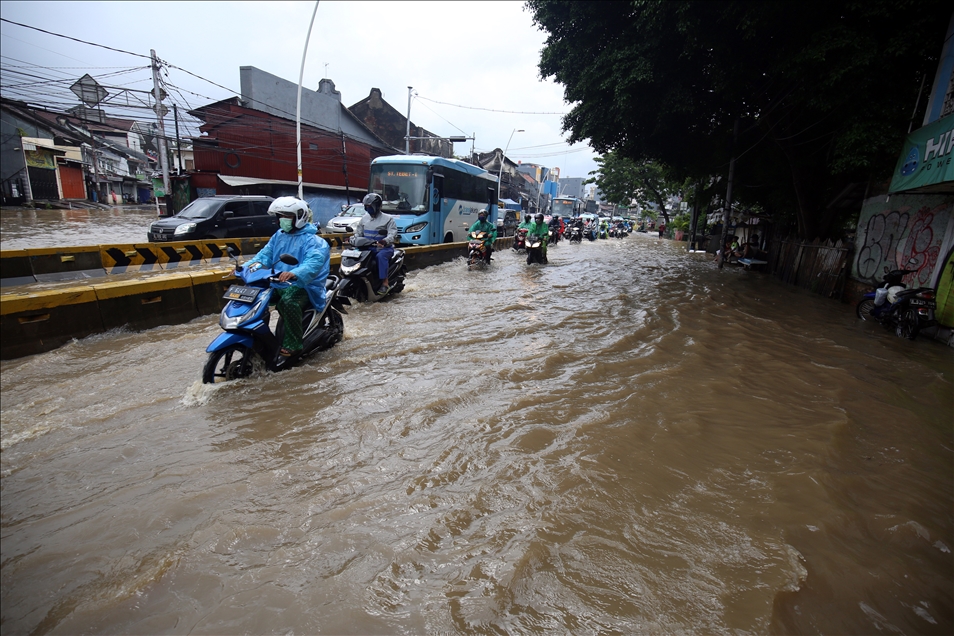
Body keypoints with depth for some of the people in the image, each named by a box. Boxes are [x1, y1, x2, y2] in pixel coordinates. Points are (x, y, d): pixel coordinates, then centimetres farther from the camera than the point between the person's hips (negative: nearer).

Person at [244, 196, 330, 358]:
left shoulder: (312, 240, -11)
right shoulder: (278, 235, 16)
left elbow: (314, 263, -29)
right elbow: (265, 254, 12)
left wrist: (295, 274, -48)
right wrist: (248, 266, -8)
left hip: (302, 285, -8)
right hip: (278, 282, 8)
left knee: (288, 301, -37)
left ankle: (293, 344, -25)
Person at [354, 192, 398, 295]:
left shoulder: (388, 218, -2)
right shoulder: (364, 218, 16)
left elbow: (393, 234, -14)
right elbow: (358, 232, 20)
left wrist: (384, 241, -34)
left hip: (384, 248, -6)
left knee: (381, 256, -38)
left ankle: (385, 283, -36)